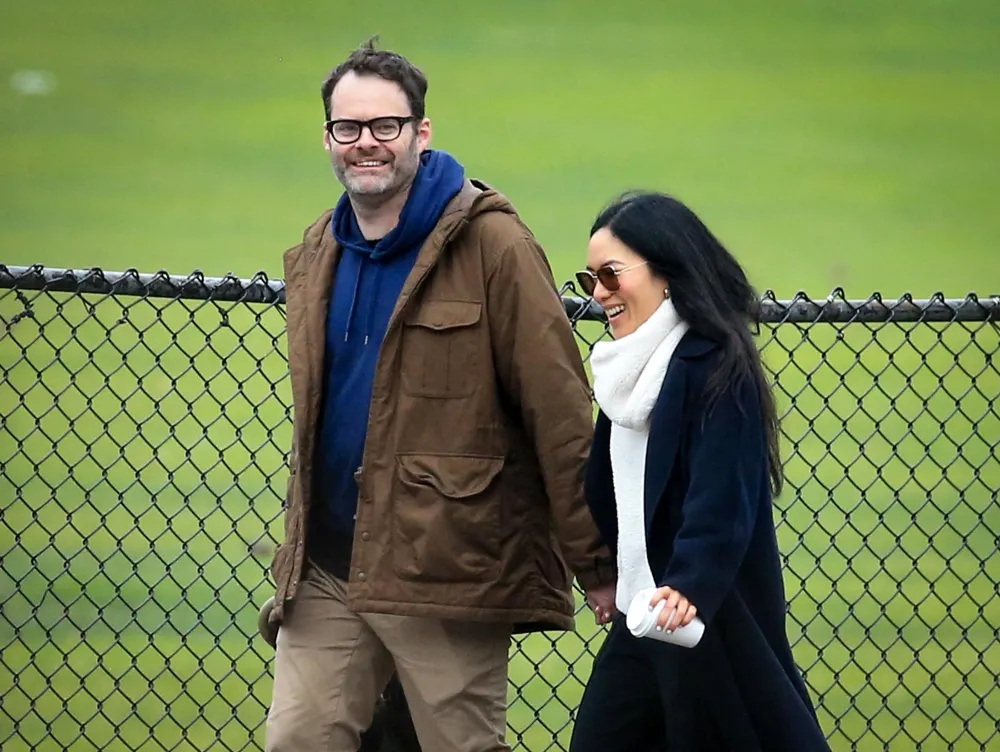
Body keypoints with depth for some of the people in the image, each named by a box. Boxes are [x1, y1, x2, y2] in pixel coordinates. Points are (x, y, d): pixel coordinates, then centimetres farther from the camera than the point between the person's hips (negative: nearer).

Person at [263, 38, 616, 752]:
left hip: (447, 575, -6)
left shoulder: (490, 244, -10)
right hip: (326, 574, 6)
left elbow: (560, 414, -12)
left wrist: (597, 565, -13)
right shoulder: (316, 257, 11)